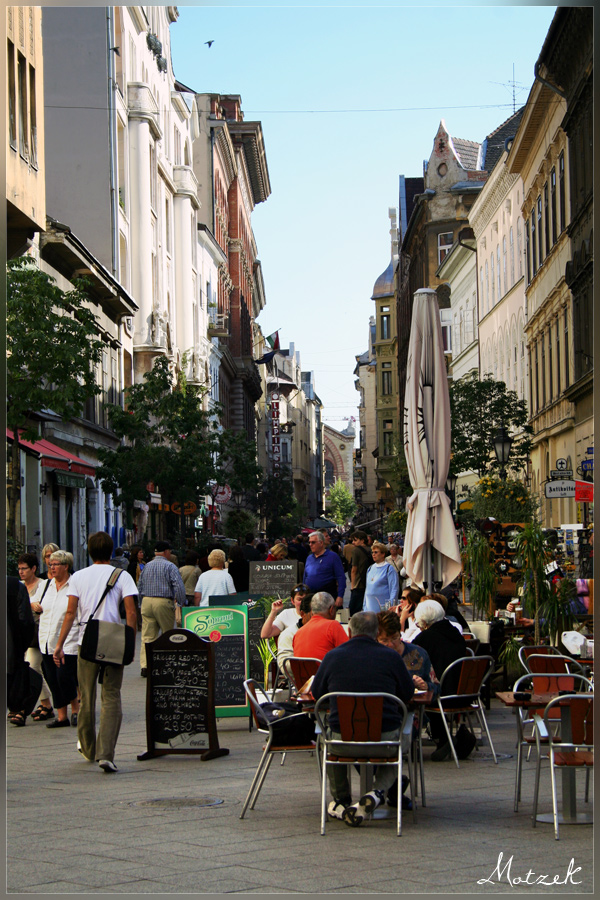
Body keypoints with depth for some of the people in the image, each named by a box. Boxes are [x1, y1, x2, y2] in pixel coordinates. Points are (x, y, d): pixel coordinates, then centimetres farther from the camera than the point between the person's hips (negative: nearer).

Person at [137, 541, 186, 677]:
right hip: (163, 602, -4)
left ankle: (144, 665, -8)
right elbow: (179, 586, -13)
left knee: (147, 636, 1)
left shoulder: (147, 566, 13)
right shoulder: (170, 566, -4)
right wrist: (182, 603, -4)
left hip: (146, 601, 5)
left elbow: (140, 587, 18)